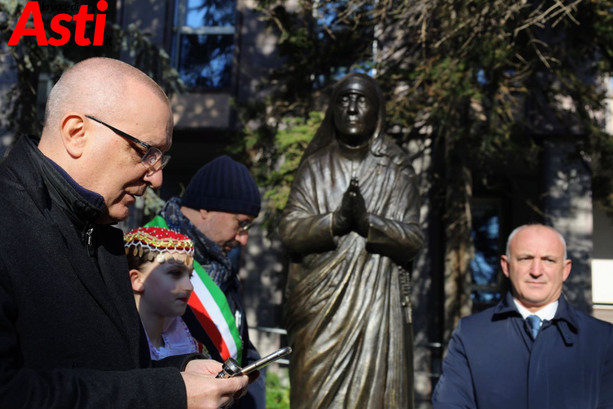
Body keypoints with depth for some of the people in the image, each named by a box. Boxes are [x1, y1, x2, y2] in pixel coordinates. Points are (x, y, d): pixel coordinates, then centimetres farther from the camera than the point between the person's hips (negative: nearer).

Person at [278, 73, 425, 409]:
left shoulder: (396, 172, 8)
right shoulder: (315, 168, 10)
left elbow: (414, 240, -1)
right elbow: (289, 230, 0)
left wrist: (368, 222, -17)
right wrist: (336, 220, -16)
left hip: (378, 306, 0)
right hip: (321, 305, 1)